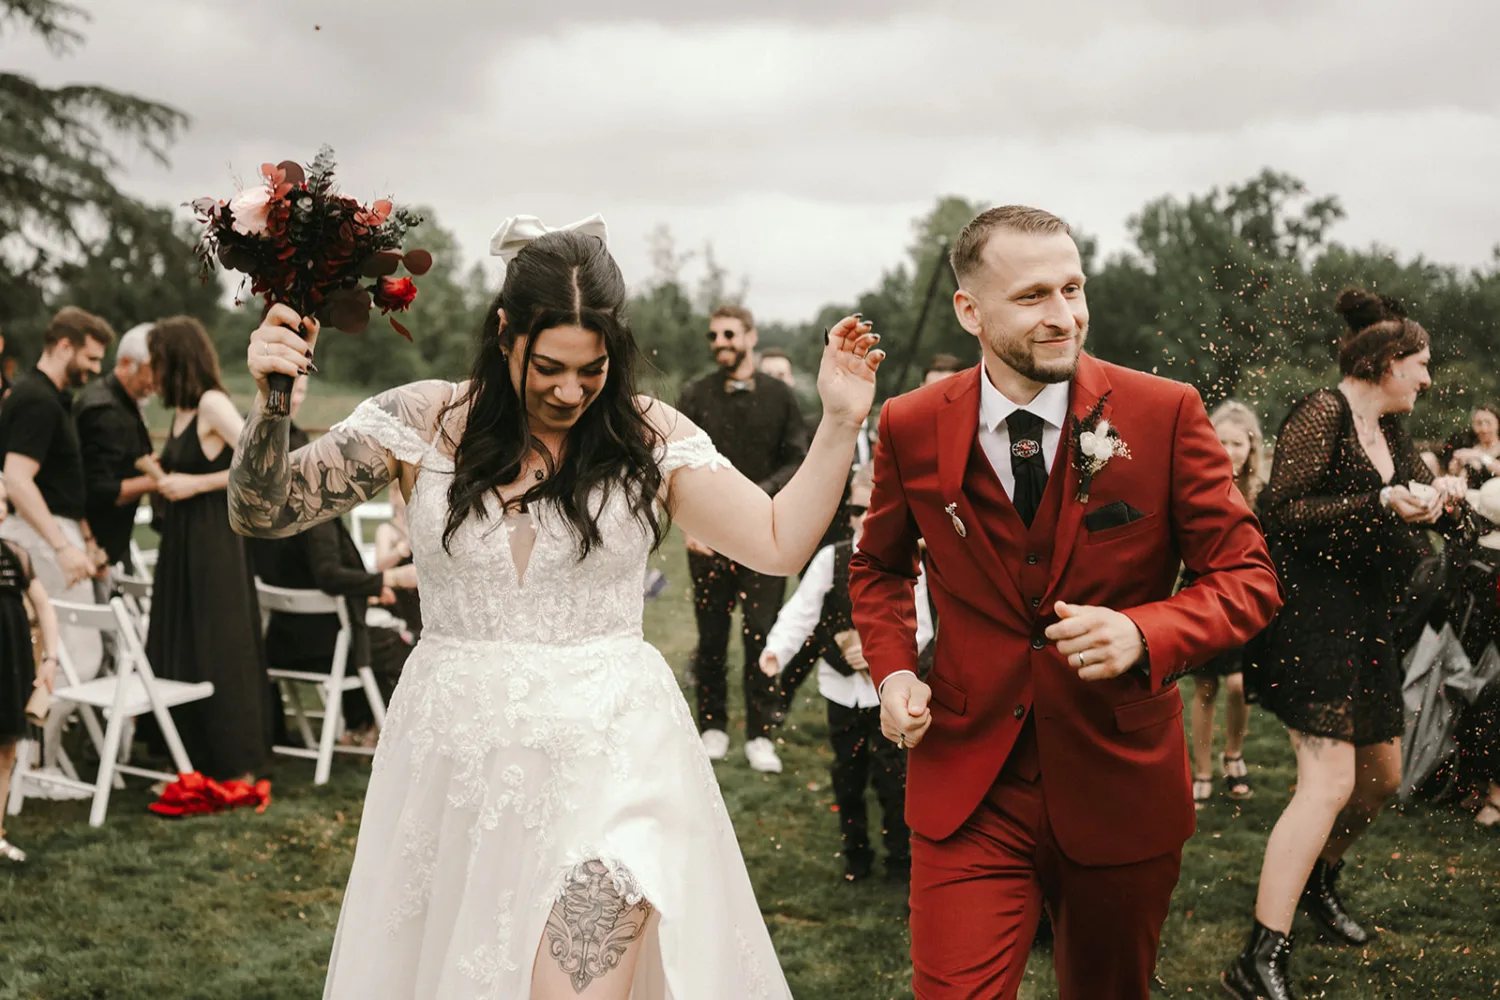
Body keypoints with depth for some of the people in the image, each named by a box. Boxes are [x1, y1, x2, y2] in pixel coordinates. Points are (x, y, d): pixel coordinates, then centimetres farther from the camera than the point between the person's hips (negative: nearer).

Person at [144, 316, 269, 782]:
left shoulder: (213, 403, -12)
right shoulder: (181, 411, 13)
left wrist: (194, 484, -16)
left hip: (213, 539, -9)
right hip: (180, 542, 9)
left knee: (220, 651, -3)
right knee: (178, 652, 10)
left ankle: (238, 768, 6)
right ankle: (197, 762, 20)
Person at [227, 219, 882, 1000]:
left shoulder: (647, 435, 0)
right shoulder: (426, 423, -2)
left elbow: (779, 543, 1)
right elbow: (263, 514, -3)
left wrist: (839, 424, -8)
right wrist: (270, 401, -20)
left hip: (607, 759, -1)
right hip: (457, 757, 2)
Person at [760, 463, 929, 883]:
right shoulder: (830, 559, -5)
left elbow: (919, 628, -7)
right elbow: (801, 612, -11)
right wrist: (777, 650, -27)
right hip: (842, 688, 2)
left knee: (891, 777, 2)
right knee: (847, 777, 13)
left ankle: (899, 858, 18)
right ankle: (856, 856, 28)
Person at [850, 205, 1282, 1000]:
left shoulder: (1165, 413, -10)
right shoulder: (912, 428, -4)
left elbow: (1247, 577, -6)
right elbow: (880, 566, 14)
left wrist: (1141, 634, -25)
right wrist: (893, 670, -4)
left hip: (1121, 787, 0)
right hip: (967, 789, 0)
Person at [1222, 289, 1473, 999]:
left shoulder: (1390, 433, 15)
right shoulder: (1322, 415, -12)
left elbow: (1425, 508, 21)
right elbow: (1282, 514, -19)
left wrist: (1442, 500, -3)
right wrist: (1381, 504, -24)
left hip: (1366, 622, 9)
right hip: (1312, 614, -9)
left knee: (1381, 776, 18)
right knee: (1330, 780, -18)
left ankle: (1319, 881, 44)